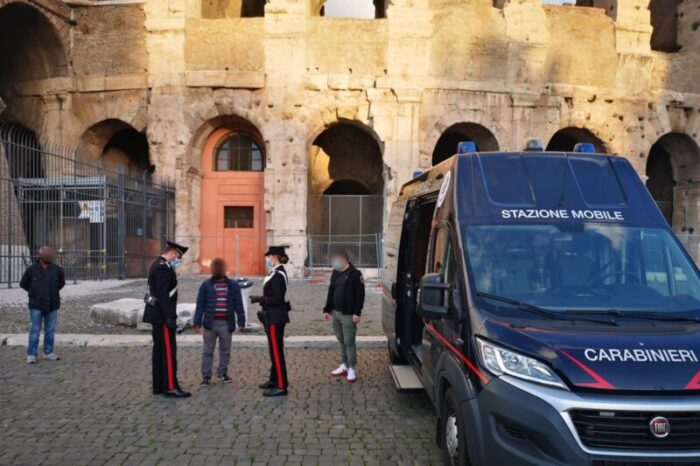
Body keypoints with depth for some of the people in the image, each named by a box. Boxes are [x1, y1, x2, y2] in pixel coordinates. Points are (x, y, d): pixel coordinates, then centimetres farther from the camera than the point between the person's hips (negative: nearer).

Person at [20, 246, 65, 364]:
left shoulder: (57, 269, 0)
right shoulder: (32, 269, -5)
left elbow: (61, 283, 17)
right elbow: (23, 284, 9)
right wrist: (35, 293, 10)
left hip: (52, 305, 2)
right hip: (36, 305, -2)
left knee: (50, 330, 8)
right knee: (35, 330, -2)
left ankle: (48, 352, 19)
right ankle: (31, 355, 4)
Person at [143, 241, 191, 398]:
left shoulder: (157, 265, 16)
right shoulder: (163, 267, -16)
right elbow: (163, 295, -23)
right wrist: (169, 317, -24)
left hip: (157, 315, 11)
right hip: (162, 315, -11)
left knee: (159, 351, 12)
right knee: (169, 351, -6)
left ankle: (159, 386, 18)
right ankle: (170, 387, -3)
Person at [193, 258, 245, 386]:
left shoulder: (233, 286, 3)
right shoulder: (206, 285, 1)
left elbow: (238, 305, 3)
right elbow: (200, 306, 0)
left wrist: (241, 322, -3)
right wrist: (197, 323, -4)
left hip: (226, 324, 1)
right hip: (210, 324, -1)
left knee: (225, 350, 12)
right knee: (208, 351, 5)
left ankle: (222, 372, 27)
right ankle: (206, 376, 12)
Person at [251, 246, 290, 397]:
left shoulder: (278, 275, -19)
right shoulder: (277, 272, 11)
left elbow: (277, 299, -23)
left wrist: (259, 299, -18)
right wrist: (260, 299, 15)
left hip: (275, 318, -10)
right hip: (274, 317, 10)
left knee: (276, 351, -5)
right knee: (275, 350, 19)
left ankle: (281, 386, 1)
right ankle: (275, 380, 31)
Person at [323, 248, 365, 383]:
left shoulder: (355, 274, -10)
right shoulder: (335, 274, 12)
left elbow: (360, 295, -14)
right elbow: (331, 293, 18)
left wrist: (357, 312, -18)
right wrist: (327, 309, 14)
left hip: (348, 315, -7)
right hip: (335, 313, 7)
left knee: (349, 342, -3)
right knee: (341, 341, 14)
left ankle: (352, 369, 5)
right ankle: (344, 366, 24)